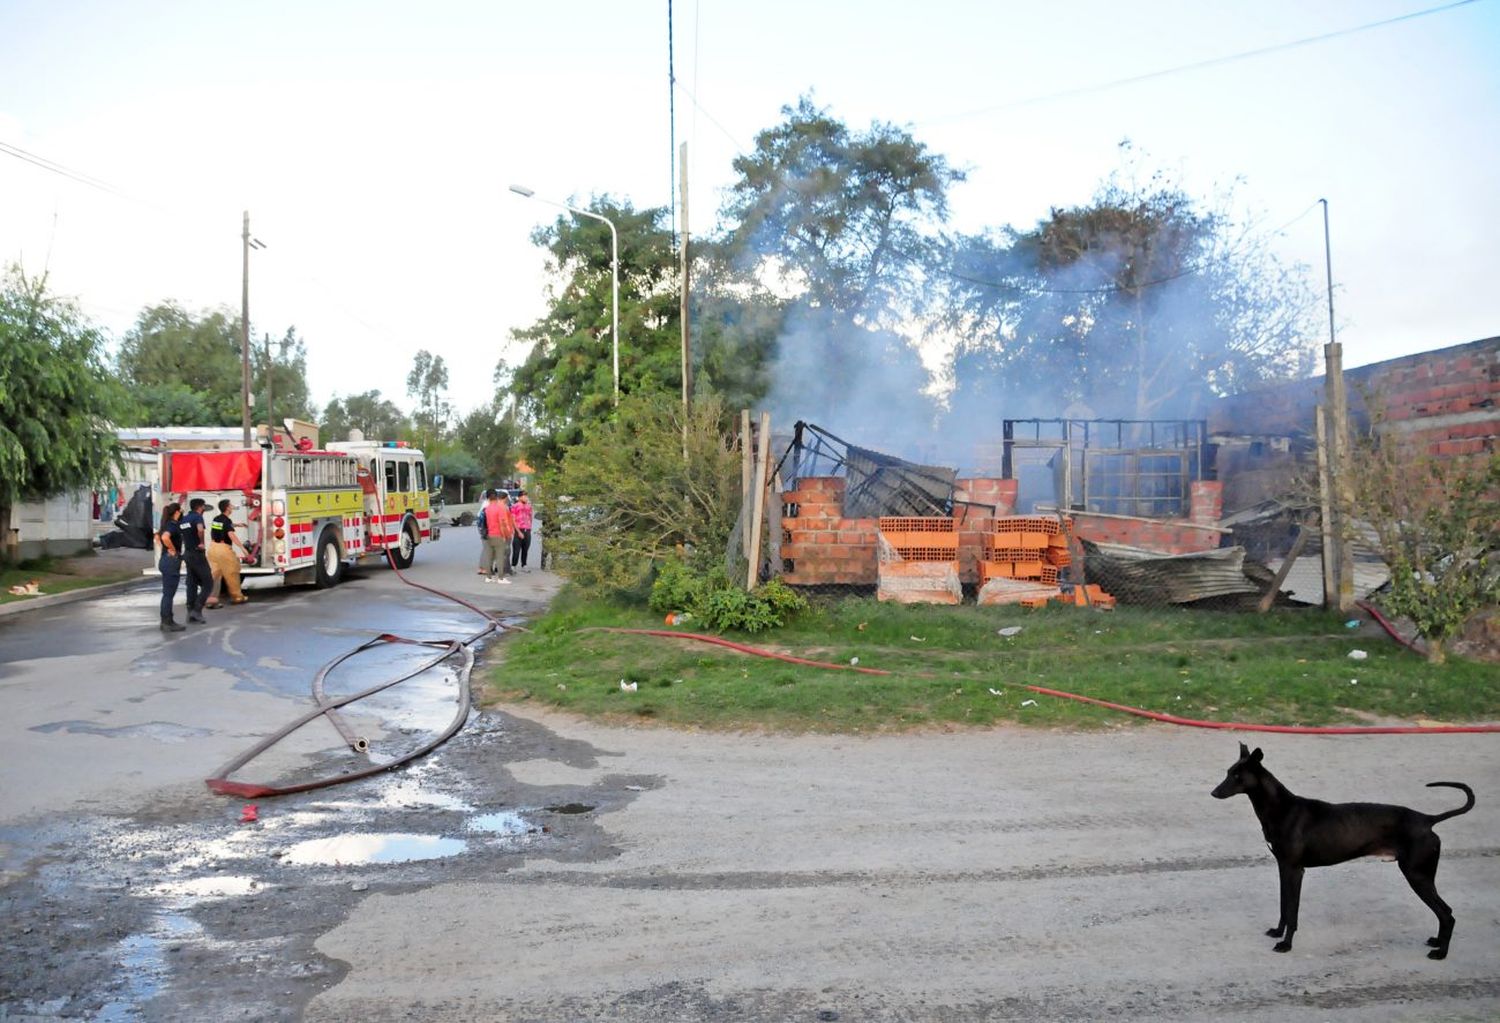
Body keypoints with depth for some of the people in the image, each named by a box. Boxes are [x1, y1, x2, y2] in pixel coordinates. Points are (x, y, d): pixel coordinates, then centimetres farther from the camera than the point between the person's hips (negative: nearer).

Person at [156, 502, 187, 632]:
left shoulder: (168, 525, 12)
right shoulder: (174, 525, -16)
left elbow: (158, 535, 29)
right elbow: (165, 537, -35)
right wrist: (173, 550, -21)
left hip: (165, 560, 10)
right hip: (172, 561, -10)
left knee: (167, 593, 14)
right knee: (169, 593, -5)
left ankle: (166, 621, 21)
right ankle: (167, 623, -2)